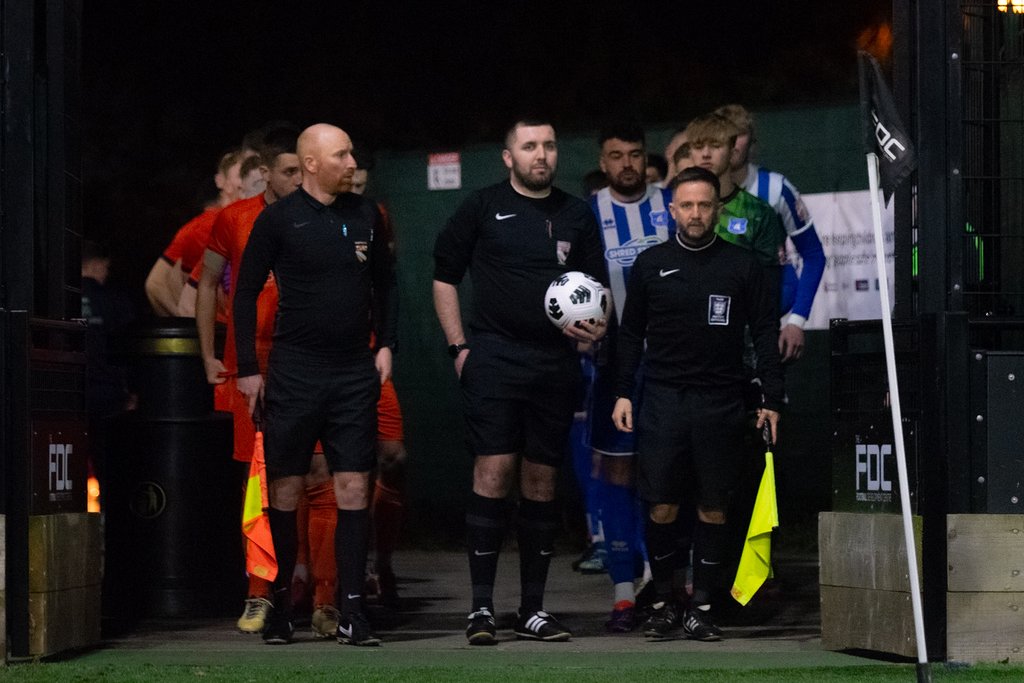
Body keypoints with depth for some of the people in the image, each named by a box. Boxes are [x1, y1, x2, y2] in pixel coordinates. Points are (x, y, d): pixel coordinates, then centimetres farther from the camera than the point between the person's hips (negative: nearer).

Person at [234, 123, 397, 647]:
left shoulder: (364, 216, 9)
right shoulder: (278, 219, -3)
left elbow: (384, 283, 21)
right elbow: (245, 292, 1)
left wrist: (385, 344, 10)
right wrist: (247, 368, -3)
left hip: (355, 373, 3)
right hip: (294, 371, -3)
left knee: (354, 488, -2)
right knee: (286, 490, 1)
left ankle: (352, 612, -1)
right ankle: (279, 606, 10)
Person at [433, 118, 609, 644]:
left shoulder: (577, 216, 12)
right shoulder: (483, 207, 4)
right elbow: (444, 276, 8)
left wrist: (596, 328, -2)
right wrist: (459, 346, 1)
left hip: (555, 363, 3)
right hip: (495, 359, -3)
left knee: (542, 479, 6)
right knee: (494, 470, -11)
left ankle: (533, 608, 12)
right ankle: (482, 606, -8)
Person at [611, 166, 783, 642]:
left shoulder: (742, 266, 5)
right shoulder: (651, 264, 7)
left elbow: (765, 334, 7)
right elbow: (631, 333, 13)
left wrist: (772, 400, 2)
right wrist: (623, 392, 6)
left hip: (720, 402, 0)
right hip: (662, 399, 0)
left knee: (713, 508, 1)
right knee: (662, 508, -3)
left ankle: (701, 608, 7)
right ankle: (663, 603, 10)